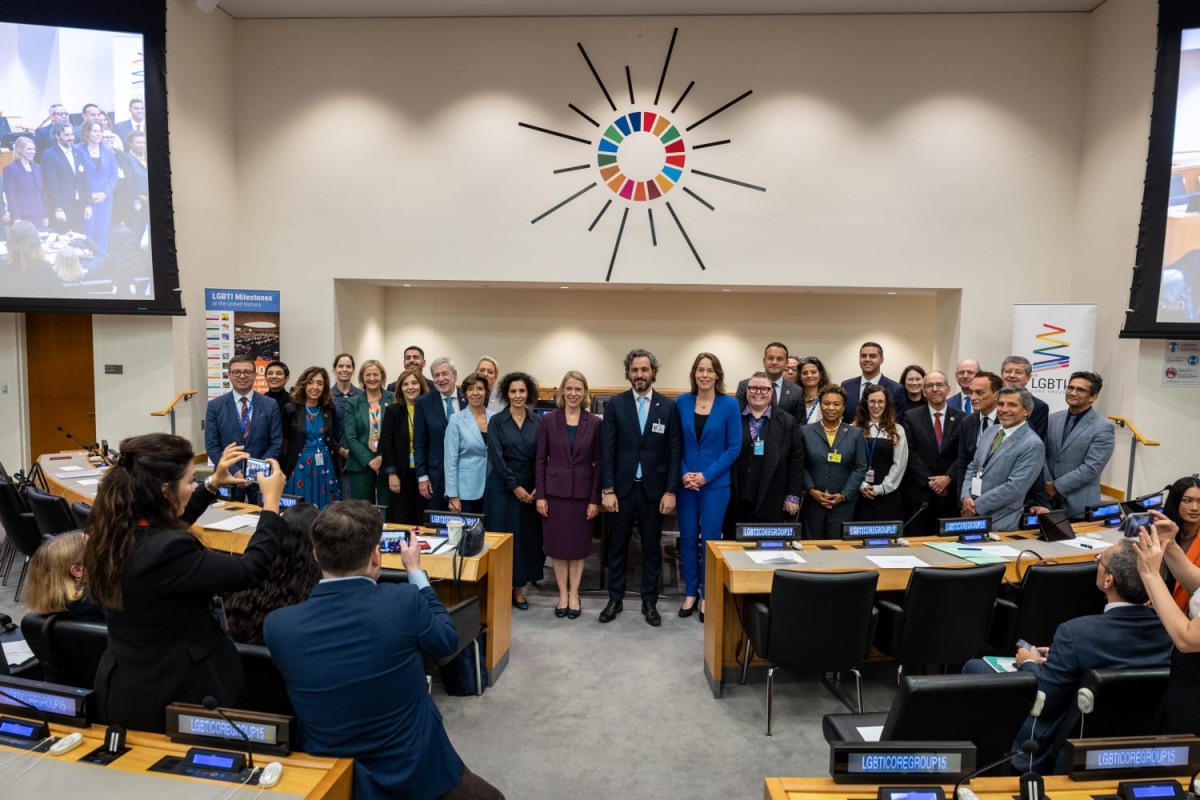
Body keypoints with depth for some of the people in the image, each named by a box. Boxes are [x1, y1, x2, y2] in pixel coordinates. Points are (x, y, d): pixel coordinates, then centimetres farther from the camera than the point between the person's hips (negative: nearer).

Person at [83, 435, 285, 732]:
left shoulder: (112, 532, -7)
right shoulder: (168, 551, -34)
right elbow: (249, 570, -23)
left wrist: (213, 485, 14)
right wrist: (272, 502, -13)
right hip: (172, 701, -8)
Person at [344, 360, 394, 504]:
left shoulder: (393, 400, 3)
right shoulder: (353, 403, 6)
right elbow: (351, 437, 0)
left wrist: (383, 457, -12)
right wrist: (369, 460, -10)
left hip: (387, 464, -1)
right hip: (360, 465, 1)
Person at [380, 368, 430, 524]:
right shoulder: (393, 410, 1)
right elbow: (386, 443, -1)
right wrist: (391, 473, -8)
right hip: (401, 473, -1)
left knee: (423, 520, 6)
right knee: (401, 521, 3)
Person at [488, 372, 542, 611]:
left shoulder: (537, 422, 5)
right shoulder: (496, 421, -2)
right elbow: (496, 457, -9)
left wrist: (537, 487, -8)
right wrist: (515, 486, -13)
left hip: (530, 488, 3)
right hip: (502, 487, -2)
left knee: (527, 536, 5)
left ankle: (518, 587, 17)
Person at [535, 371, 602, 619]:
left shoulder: (594, 423, -2)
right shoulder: (548, 420, -1)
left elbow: (599, 463, -1)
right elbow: (540, 460, 0)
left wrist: (595, 499, -5)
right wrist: (540, 495, -5)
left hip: (582, 492, 0)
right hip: (555, 491, 0)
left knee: (578, 545, 9)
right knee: (557, 545, 7)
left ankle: (574, 595, 22)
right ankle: (562, 595, 20)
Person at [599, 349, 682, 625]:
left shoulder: (668, 406, 0)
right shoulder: (615, 404, 0)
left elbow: (675, 451, -1)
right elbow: (607, 450, -2)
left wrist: (670, 491, -6)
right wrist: (607, 490, -7)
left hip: (653, 489, 0)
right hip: (621, 487, 0)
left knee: (652, 548, 10)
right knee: (617, 547, 11)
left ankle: (649, 602, 24)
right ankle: (615, 599, 25)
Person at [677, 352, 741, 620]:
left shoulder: (729, 405, -5)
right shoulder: (681, 402, 1)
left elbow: (734, 447, -5)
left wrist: (707, 475, -12)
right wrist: (683, 474, -10)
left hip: (716, 483, -2)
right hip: (685, 482, 2)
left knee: (710, 539, 5)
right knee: (687, 538, 8)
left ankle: (707, 595, 21)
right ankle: (690, 592, 24)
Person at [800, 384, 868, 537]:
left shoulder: (855, 434, 7)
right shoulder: (806, 432, 4)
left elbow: (860, 468, 3)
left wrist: (844, 495, -7)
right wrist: (811, 490, -10)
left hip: (843, 503, 0)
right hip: (812, 502, 0)